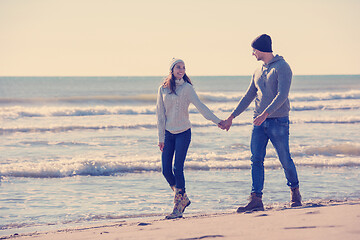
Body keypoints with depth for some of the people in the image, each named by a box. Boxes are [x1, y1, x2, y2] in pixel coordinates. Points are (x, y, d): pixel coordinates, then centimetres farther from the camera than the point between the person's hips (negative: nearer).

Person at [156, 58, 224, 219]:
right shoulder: (163, 89, 5)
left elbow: (200, 106, -10)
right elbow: (160, 114, 6)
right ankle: (183, 198, 19)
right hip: (168, 133, 3)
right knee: (166, 170, -2)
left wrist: (217, 121, -22)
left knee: (177, 168, -12)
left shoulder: (187, 88, -2)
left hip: (183, 133, -3)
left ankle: (178, 208, -6)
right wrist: (161, 137, 3)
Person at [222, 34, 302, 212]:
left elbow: (282, 95, -18)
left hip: (278, 121, -7)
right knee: (256, 160, -3)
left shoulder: (282, 67, -7)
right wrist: (231, 117, 19)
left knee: (285, 160, 0)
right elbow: (248, 97, 23)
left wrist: (265, 113, -29)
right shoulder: (258, 72, 16)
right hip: (259, 122, 7)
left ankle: (295, 191, 22)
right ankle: (256, 200, -6)